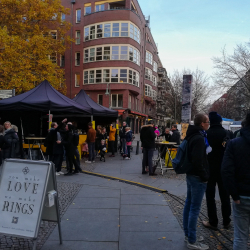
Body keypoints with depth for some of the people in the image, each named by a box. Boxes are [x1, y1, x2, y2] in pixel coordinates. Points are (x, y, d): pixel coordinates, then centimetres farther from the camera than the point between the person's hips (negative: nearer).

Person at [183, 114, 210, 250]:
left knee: (189, 204, 16)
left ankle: (188, 234, 29)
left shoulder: (193, 135, 10)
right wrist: (204, 176, -14)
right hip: (197, 177, -10)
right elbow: (198, 161, -26)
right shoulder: (199, 138, -21)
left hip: (191, 175, 10)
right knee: (195, 208, -2)